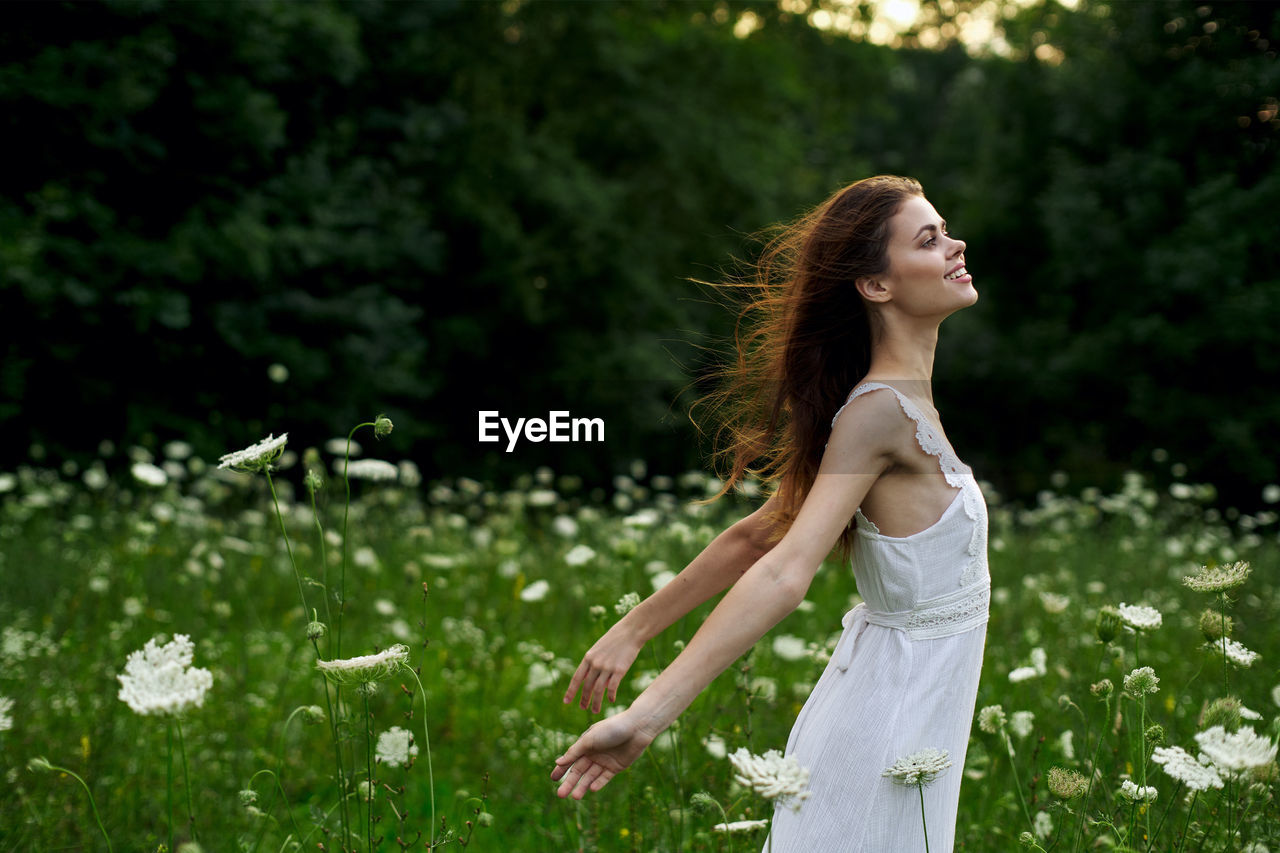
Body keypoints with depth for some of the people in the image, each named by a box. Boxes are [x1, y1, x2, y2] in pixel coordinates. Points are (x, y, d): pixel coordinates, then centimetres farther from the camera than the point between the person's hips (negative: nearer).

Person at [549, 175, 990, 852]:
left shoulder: (896, 403, 9)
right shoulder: (880, 410, -19)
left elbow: (754, 536, 11)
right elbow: (784, 570, -26)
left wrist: (637, 627, 16)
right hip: (889, 721, -8)